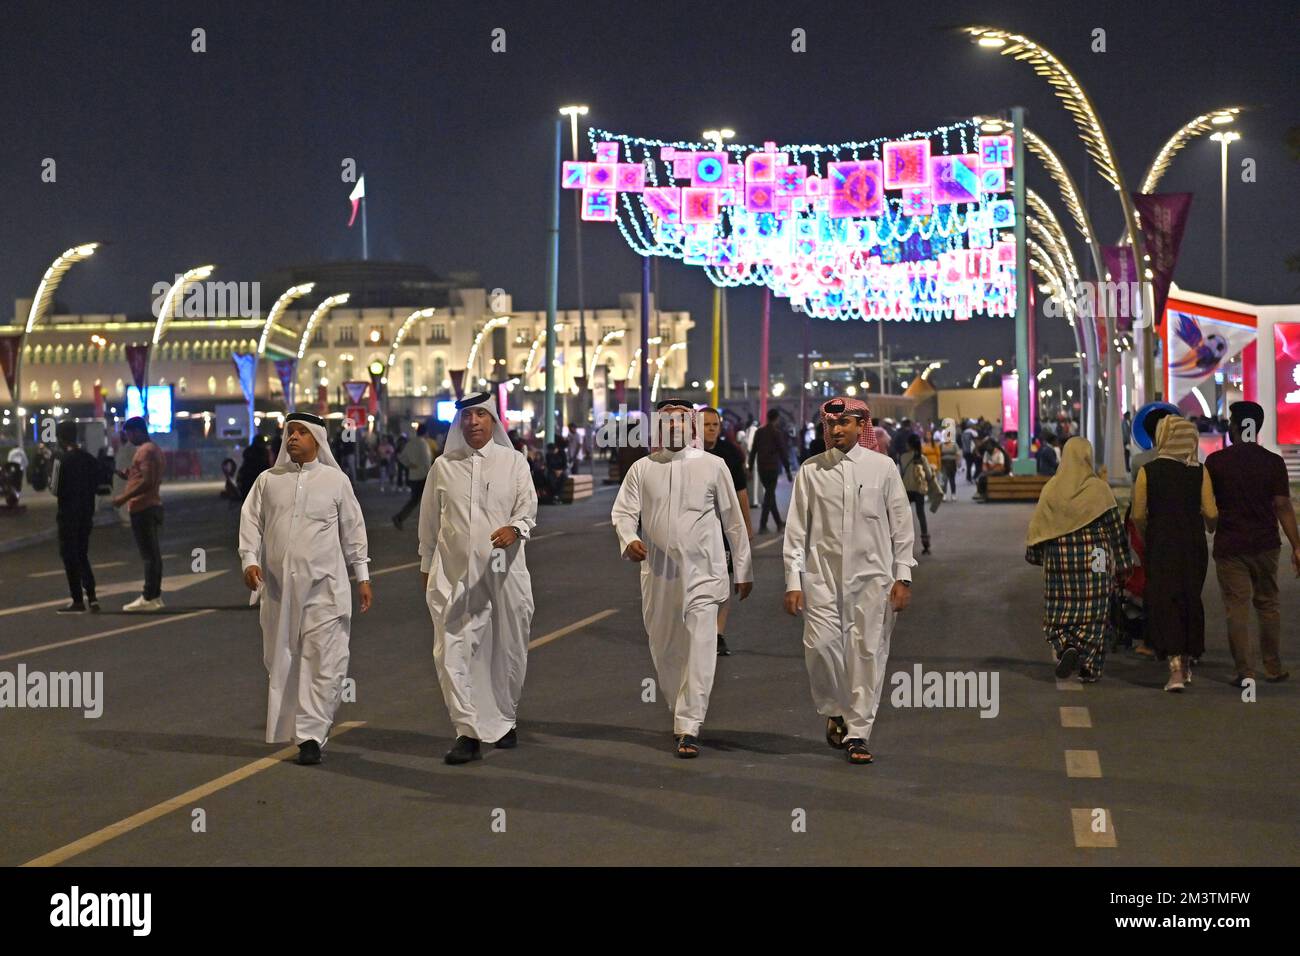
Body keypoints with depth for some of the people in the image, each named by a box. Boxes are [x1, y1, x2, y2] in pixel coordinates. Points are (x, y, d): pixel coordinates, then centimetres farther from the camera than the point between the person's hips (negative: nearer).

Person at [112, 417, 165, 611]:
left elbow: (147, 482, -22)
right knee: (153, 553, 10)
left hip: (142, 508, -10)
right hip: (153, 506, 10)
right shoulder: (154, 449, 17)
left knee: (149, 554, -9)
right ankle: (155, 596, 12)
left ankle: (148, 598, -9)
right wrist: (130, 475, 14)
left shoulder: (145, 451, -14)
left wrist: (124, 497, -19)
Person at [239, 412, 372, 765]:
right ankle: (288, 728, 23)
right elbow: (251, 521, 7)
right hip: (279, 587, 2)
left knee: (323, 661, -8)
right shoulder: (268, 480, 9)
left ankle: (311, 734, -5)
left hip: (324, 586, -2)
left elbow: (353, 529, 8)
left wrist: (363, 576, 7)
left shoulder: (336, 481, 4)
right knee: (281, 660, 9)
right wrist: (250, 559, -10)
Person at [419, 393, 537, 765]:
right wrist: (426, 566, 17)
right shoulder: (443, 466, 8)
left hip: (503, 570, 0)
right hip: (453, 572, 0)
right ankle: (469, 733, -8)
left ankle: (504, 721, 31)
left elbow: (528, 507, 0)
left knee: (507, 650, 10)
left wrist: (514, 529, -22)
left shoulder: (513, 462, 5)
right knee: (452, 650, -10)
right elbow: (430, 520, 16)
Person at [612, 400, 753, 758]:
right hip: (658, 573, 3)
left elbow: (733, 520, 7)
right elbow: (622, 512, 1)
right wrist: (629, 539, -22)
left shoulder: (713, 466, 2)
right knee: (664, 650, 11)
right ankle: (681, 712, 31)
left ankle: (688, 728, -10)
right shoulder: (642, 469, 7)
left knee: (700, 650, -11)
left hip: (703, 572, -3)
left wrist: (743, 568, 9)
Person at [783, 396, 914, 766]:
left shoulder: (882, 467, 3)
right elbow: (797, 528, 4)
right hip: (823, 574, 0)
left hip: (872, 575, 0)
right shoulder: (811, 471, 3)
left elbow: (901, 525, 6)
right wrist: (793, 580, 0)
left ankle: (857, 734, 10)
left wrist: (903, 577, 2)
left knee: (868, 653, -1)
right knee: (820, 645, -11)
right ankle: (834, 711, 17)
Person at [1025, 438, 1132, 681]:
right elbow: (1114, 526, -2)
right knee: (1092, 614, 5)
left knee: (1060, 612, 10)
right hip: (1094, 560, -1)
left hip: (1059, 559, 1)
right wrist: (1121, 566, 3)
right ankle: (1089, 667, -2)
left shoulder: (1051, 488, 1)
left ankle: (1065, 646, -17)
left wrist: (1035, 556, 17)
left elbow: (1038, 526, 4)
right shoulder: (1099, 488, -4)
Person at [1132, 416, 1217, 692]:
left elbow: (1138, 516, -7)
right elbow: (1212, 514, -6)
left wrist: (1145, 536, 13)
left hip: (1160, 545, -2)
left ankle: (1175, 667, -12)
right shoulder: (1200, 471, -3)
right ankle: (1187, 662, 28)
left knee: (1163, 602, 0)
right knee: (1191, 600, 16)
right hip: (1193, 545, 2)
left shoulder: (1148, 471, -7)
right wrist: (1210, 528, 16)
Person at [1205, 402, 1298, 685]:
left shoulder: (1216, 462, -4)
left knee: (1237, 609, 0)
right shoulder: (1273, 462, -3)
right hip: (1265, 545, 2)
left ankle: (1244, 672, -1)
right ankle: (1273, 668, 18)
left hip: (1229, 546, -2)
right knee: (1268, 606, 13)